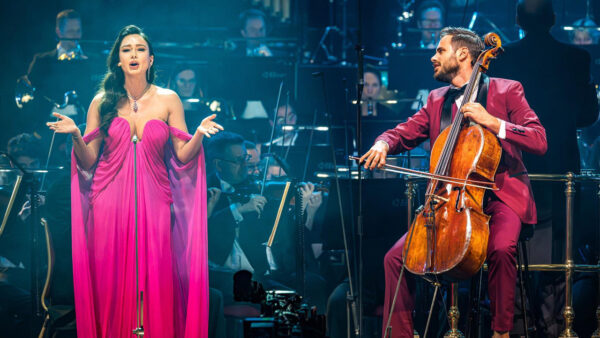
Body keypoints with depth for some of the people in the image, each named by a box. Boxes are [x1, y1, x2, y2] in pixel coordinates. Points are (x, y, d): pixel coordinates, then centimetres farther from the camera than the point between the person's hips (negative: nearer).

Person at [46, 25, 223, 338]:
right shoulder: (102, 102, 5)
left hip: (153, 199, 0)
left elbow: (182, 157, 3)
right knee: (112, 279, -2)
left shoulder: (168, 100, 5)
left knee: (155, 277, -5)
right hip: (110, 201, 0)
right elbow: (88, 161, 4)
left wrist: (199, 135, -14)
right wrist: (75, 135, -14)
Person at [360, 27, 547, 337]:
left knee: (501, 248, -35)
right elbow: (403, 133, 11)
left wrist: (492, 122, -19)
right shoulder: (437, 100, 17)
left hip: (498, 195, -4)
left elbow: (539, 142, -8)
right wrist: (383, 144, -13)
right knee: (396, 258, -12)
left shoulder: (506, 91, 2)